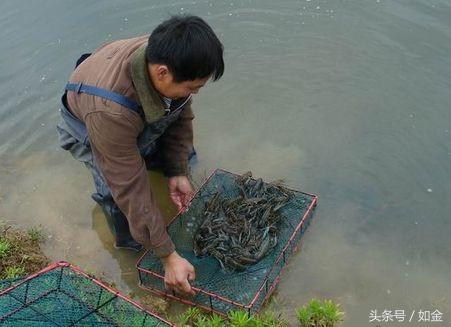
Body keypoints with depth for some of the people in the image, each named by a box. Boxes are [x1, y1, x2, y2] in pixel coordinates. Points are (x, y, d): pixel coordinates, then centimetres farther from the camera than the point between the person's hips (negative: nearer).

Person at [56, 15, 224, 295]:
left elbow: (182, 114, -12)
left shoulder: (165, 56, -33)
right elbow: (131, 189, -43)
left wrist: (178, 172, -16)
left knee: (186, 154, 13)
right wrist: (168, 256, -36)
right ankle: (130, 251, 1)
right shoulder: (109, 112, -50)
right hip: (87, 128, -5)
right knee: (118, 192, -28)